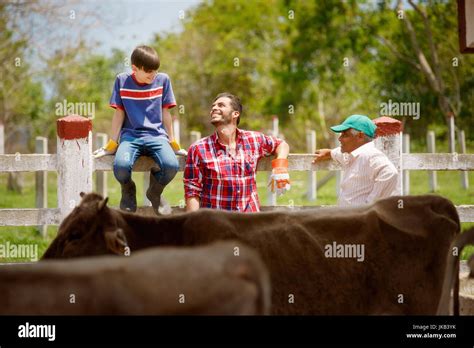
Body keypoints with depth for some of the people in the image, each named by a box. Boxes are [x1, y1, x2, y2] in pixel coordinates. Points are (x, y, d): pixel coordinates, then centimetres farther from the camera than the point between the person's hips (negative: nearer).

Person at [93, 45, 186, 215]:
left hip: (156, 135, 1)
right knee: (121, 166, -35)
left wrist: (172, 143, 9)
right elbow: (119, 113, 7)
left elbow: (165, 113, 9)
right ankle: (128, 191, 4)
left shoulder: (163, 80, 5)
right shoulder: (122, 80, 4)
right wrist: (111, 145, 5)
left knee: (171, 166, -31)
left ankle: (154, 192, 6)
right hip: (130, 135, -1)